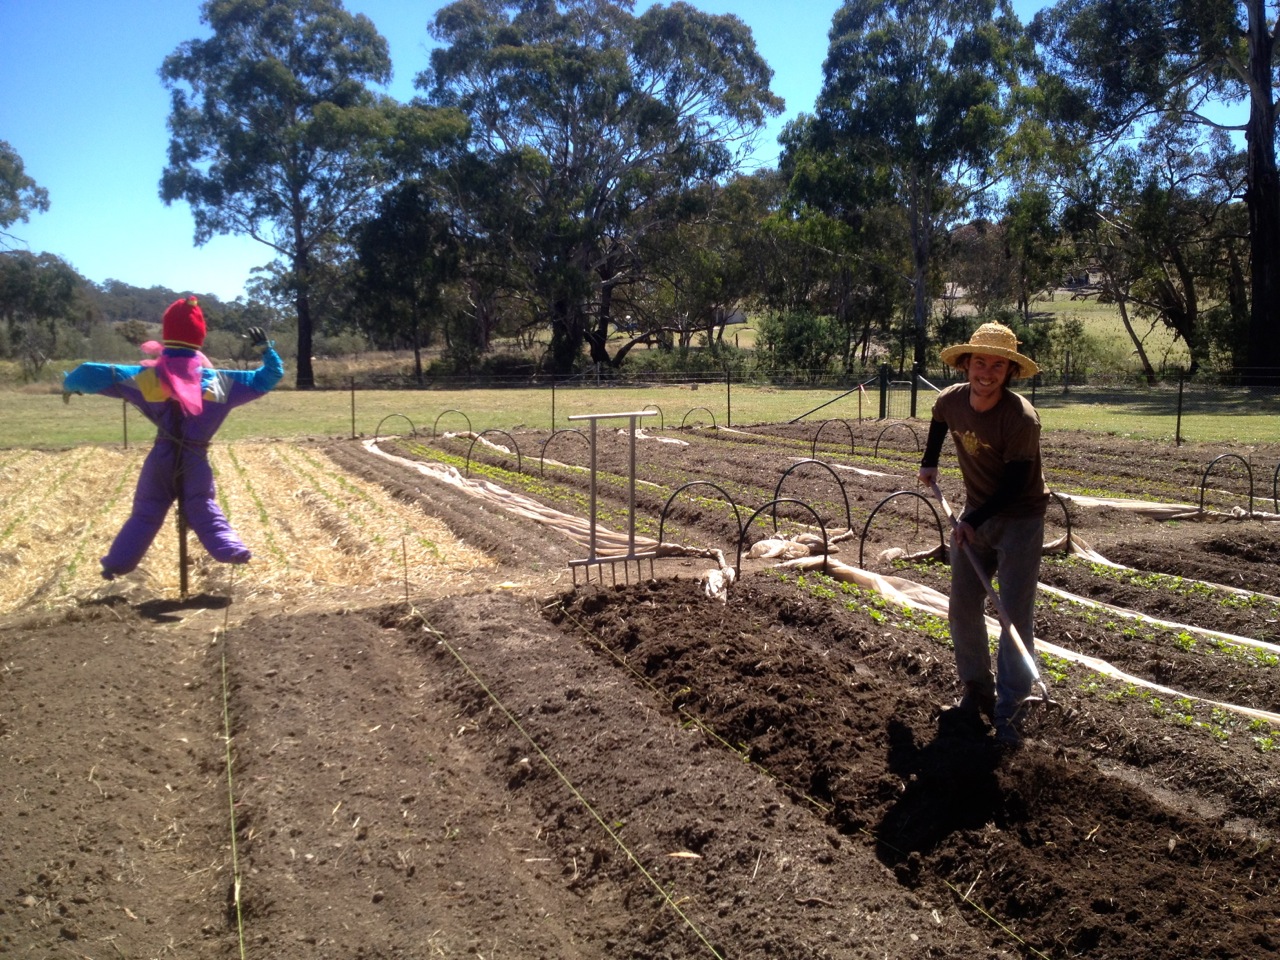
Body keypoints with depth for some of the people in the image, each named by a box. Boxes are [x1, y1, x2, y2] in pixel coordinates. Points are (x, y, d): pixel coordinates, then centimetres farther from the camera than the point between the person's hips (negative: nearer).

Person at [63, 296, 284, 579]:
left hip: (161, 459, 1)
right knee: (204, 509, 13)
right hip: (196, 461, -1)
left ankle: (116, 564, 19)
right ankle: (232, 550, -1)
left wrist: (69, 385, 16)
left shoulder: (146, 377, -7)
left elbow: (93, 375, -4)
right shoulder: (218, 381, -6)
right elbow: (266, 378, 1)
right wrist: (266, 348, 13)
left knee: (145, 513, 14)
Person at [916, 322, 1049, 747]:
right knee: (962, 607, 8)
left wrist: (974, 521, -26)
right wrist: (930, 462, 14)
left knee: (1015, 613, -8)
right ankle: (977, 692, 23)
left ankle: (1008, 710, -2)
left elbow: (1015, 483, -23)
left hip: (1020, 517, -6)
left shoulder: (1021, 418, -26)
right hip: (976, 513, 6)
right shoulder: (951, 400, -10)